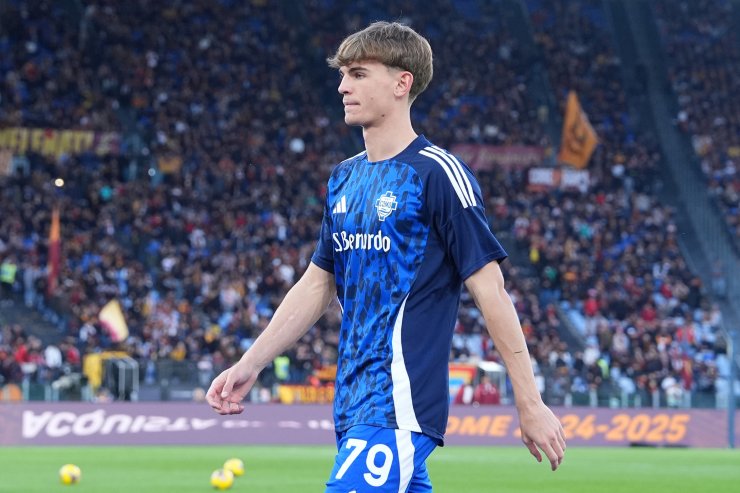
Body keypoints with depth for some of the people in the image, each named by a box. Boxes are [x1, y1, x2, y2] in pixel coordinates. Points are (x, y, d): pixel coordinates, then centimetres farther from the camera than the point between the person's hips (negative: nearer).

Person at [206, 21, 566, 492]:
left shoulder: (439, 174, -9)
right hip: (355, 402, 8)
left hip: (401, 405, -8)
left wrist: (531, 404, -11)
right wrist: (250, 365, 18)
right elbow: (318, 284, 23)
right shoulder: (344, 179, 15)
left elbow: (491, 290, -10)